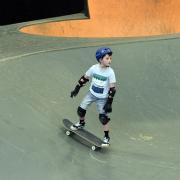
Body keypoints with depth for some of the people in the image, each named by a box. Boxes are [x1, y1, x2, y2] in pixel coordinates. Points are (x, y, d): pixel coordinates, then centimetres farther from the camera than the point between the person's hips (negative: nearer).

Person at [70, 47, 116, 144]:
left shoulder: (110, 72, -20)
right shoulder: (94, 68, -14)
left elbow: (112, 88, -15)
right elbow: (84, 78, 1)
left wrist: (109, 103, -17)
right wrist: (76, 89, 5)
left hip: (102, 98, -3)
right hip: (92, 94, 3)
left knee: (103, 117, -7)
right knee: (81, 110, 8)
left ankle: (106, 137, 9)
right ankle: (81, 123, 41)